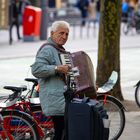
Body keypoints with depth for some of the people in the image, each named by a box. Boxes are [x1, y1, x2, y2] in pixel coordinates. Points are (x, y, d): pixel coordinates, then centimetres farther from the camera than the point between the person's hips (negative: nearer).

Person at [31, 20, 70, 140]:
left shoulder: (60, 50, 24)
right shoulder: (47, 49, -10)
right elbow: (36, 69, -23)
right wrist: (57, 68, -26)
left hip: (64, 98, 10)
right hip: (56, 101, -10)